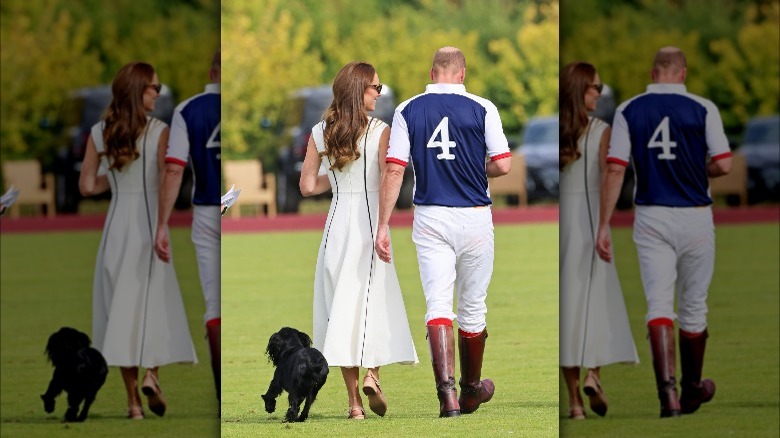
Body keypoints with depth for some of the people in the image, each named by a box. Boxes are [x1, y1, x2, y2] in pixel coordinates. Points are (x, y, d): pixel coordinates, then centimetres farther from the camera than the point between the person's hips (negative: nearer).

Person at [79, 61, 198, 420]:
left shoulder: (99, 132, 2)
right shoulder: (159, 131, -8)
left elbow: (87, 186, 3)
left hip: (116, 226, 3)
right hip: (151, 225, -3)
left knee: (122, 309, 6)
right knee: (158, 305, 11)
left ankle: (133, 400, 4)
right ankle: (152, 374, -12)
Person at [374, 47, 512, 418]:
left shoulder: (407, 110, 0)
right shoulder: (482, 109, -3)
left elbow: (394, 170, -4)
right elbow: (503, 165, -5)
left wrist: (383, 226, -2)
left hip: (430, 219, 0)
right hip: (475, 218, 0)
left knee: (438, 305, -4)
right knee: (473, 309, 14)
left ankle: (446, 389, -23)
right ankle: (471, 389, 29)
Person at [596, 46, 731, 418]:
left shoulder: (628, 110, 0)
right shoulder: (703, 109, -3)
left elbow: (615, 170, -5)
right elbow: (723, 165, -8)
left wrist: (603, 226, -3)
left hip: (651, 219, 0)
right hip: (695, 217, 0)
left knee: (658, 304, -4)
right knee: (693, 307, 14)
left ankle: (667, 388, -25)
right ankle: (692, 389, 29)